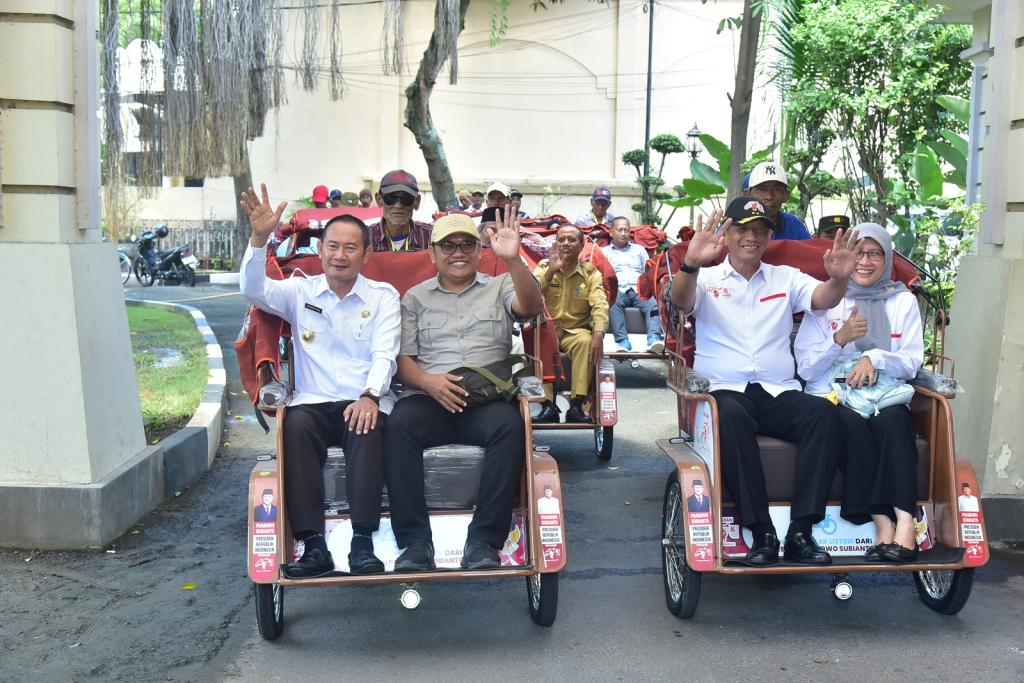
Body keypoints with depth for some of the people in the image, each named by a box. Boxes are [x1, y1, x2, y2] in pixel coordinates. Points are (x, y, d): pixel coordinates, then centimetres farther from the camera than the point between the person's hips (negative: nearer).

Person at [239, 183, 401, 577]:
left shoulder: (383, 297, 12)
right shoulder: (301, 292, 15)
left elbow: (384, 355, 0)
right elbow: (254, 289, -2)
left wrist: (370, 396, -19)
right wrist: (259, 237, -16)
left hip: (364, 403, -1)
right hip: (313, 402, 1)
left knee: (367, 428, -35)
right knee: (295, 425, -32)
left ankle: (362, 544, -34)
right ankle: (313, 545, -32)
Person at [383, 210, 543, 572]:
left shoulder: (499, 287, 19)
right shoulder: (415, 297, 20)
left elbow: (530, 306, -4)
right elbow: (403, 359, 11)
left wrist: (513, 260, -22)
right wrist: (428, 382, -12)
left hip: (488, 398, 0)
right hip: (429, 397, 1)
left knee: (509, 424, -34)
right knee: (399, 424, -32)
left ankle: (484, 540, -27)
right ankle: (415, 541, -26)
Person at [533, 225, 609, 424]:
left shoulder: (591, 273, 4)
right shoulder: (544, 267, 6)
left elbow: (600, 305, -10)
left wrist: (598, 333, -28)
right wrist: (550, 271, -22)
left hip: (577, 331, 0)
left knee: (586, 341, -33)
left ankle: (576, 405, -31)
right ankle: (548, 406, -29)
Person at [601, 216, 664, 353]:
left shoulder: (639, 249, 28)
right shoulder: (604, 252, 21)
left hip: (639, 290, 2)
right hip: (617, 291, -2)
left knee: (653, 303, -33)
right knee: (613, 301, -38)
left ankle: (654, 338, -48)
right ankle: (622, 341, -45)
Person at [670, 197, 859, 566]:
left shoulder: (785, 278, 20)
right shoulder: (708, 279, 12)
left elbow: (822, 298, 2)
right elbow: (681, 300, -10)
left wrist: (839, 279, -23)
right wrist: (691, 264, -33)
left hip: (779, 394, 3)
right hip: (725, 391, -3)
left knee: (824, 412, -28)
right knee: (730, 416, -38)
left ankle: (800, 531, -29)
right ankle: (762, 532, -34)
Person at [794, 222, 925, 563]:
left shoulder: (903, 301, 13)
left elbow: (912, 362, 5)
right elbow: (805, 368, 2)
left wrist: (875, 358, -15)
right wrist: (839, 339, -15)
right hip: (832, 398, -1)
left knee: (891, 421, -33)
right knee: (852, 425, -34)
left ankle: (905, 521, -40)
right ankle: (883, 523, -34)